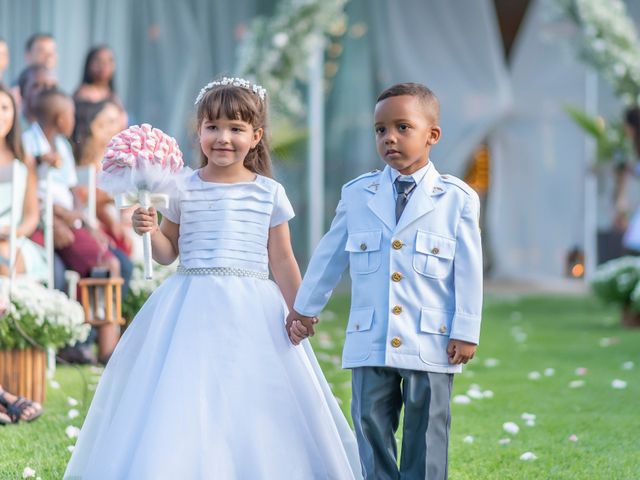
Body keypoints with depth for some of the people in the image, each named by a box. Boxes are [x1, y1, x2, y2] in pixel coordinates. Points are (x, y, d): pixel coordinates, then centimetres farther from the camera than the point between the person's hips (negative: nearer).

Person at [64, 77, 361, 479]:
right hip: (194, 307, 0)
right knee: (183, 402, -3)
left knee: (251, 399, 0)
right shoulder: (184, 189, 4)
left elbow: (282, 261, 7)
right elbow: (168, 253, 11)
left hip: (252, 311, 0)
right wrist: (150, 230, -8)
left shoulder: (270, 193, 4)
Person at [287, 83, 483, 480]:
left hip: (430, 345, -2)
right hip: (369, 343, 3)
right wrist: (304, 309, 22)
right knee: (372, 427, 5)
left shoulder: (456, 199, -1)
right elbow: (329, 257, 16)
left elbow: (469, 270, 0)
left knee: (425, 433, 3)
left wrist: (466, 332, -4)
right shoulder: (357, 194, 6)